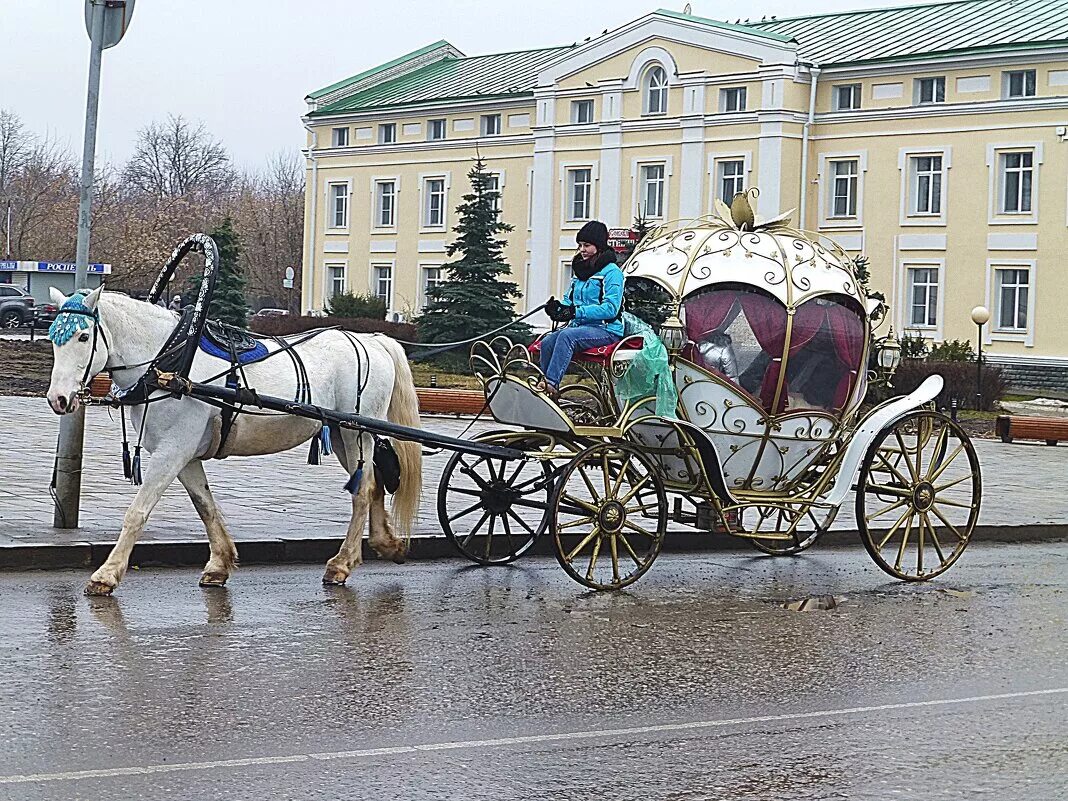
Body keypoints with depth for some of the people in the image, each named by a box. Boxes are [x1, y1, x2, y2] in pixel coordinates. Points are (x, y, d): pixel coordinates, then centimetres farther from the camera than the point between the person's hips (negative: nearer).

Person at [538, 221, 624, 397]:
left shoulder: (611, 272, -7)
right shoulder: (580, 271, 19)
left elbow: (611, 308, -17)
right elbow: (569, 300, 20)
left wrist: (577, 311, -24)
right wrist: (558, 306, -6)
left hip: (607, 330, -7)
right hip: (581, 326, 7)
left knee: (567, 336, -33)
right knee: (547, 342, -19)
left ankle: (551, 383, -39)